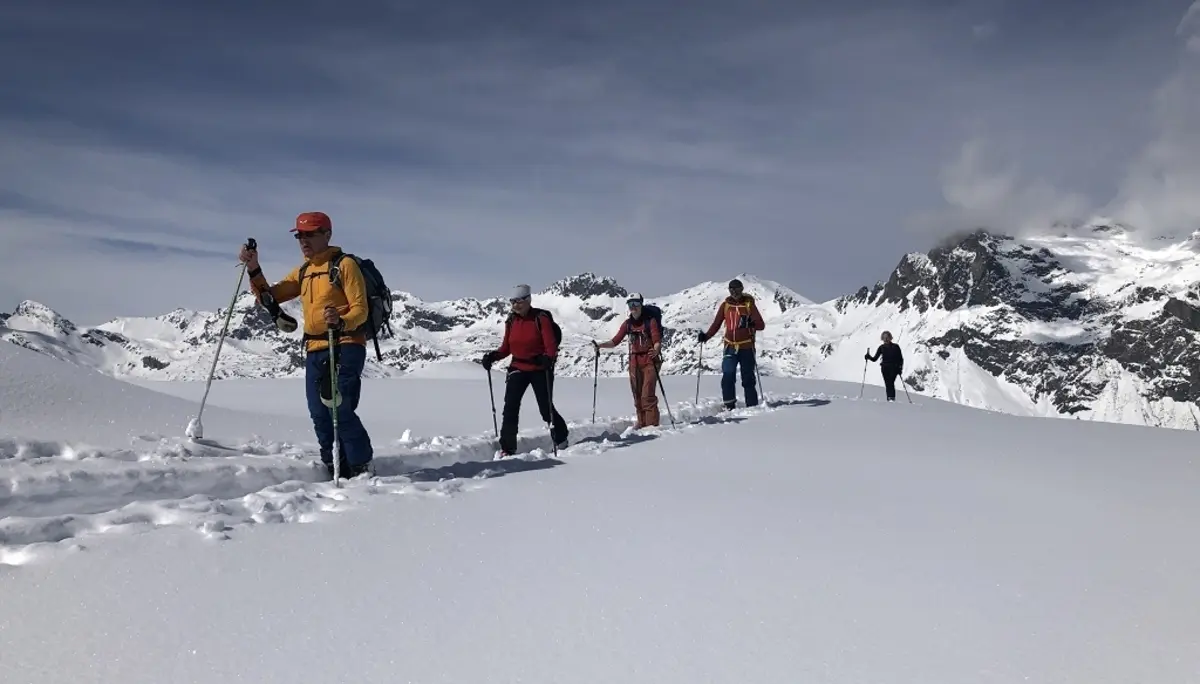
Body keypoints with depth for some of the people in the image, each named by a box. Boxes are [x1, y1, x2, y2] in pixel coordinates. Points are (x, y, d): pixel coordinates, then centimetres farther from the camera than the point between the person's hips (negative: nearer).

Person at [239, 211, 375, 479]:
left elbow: (361, 309, -10)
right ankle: (336, 472, 15)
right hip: (314, 350, 8)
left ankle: (361, 467, -4)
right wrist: (254, 270, 4)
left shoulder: (345, 265, -3)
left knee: (340, 411, -16)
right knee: (320, 415, 6)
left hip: (345, 347, -7)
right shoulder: (302, 272, 19)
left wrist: (341, 322, -30)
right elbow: (270, 298, 18)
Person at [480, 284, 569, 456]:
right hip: (518, 368, 4)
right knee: (510, 408, -10)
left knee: (546, 409, 4)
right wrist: (493, 356, -10)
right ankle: (507, 448, -5)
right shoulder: (511, 321, 4)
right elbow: (506, 347, 7)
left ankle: (561, 440, 29)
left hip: (541, 369, -4)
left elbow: (551, 345, -17)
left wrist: (548, 358, -37)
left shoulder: (541, 318, -11)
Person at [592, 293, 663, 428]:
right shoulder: (627, 323, 8)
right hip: (634, 362, 5)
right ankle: (641, 424, 14)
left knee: (648, 396, -12)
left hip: (650, 361, -5)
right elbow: (615, 341, 6)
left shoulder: (650, 321, -5)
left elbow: (657, 341, -13)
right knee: (637, 396, 6)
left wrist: (656, 350, -35)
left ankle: (652, 426, -10)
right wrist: (600, 345, -9)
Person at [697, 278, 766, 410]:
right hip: (730, 347, 1)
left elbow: (761, 325, -6)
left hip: (746, 347, -1)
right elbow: (716, 323, 7)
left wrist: (750, 323, -27)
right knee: (727, 377, -11)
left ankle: (752, 407, 10)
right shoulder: (725, 305, 6)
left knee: (748, 379, 1)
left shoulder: (749, 304, -1)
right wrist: (706, 336, -9)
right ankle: (729, 406, -3)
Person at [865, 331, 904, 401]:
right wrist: (868, 357, -10)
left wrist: (900, 368, -6)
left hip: (894, 368, -3)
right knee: (887, 384, -3)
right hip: (885, 368, 3)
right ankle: (889, 398, 0)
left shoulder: (895, 347, 2)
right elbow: (874, 358, 9)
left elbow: (901, 358, 5)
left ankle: (892, 397, -25)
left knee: (891, 382, -19)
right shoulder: (881, 348, 9)